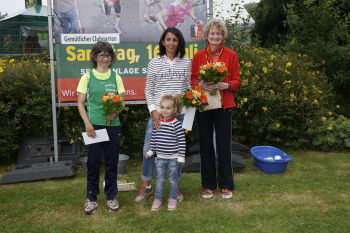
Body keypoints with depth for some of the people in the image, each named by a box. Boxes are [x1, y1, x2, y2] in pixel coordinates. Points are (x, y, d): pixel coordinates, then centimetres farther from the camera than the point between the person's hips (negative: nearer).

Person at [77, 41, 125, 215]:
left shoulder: (116, 77, 6)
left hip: (113, 125, 2)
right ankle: (91, 198, 20)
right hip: (94, 125, -1)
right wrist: (87, 123, -9)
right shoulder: (87, 77, 1)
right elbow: (80, 103, 1)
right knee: (93, 161, 4)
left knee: (111, 161, 9)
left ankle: (111, 197, 23)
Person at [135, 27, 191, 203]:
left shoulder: (186, 63, 6)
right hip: (158, 113, -1)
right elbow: (148, 90, 2)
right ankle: (146, 186, 19)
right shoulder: (154, 63, 2)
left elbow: (188, 87, 11)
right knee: (149, 149, 0)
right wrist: (153, 110, -9)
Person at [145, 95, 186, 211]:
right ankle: (158, 199, 24)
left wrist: (181, 156, -12)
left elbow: (182, 141, -12)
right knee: (160, 179, 10)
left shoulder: (176, 124, -14)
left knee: (173, 180, 12)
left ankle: (173, 199, 28)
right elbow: (153, 138, 10)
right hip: (160, 157, 3)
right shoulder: (157, 122, -1)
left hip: (173, 158, -3)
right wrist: (151, 151, 13)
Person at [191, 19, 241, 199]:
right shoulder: (198, 56, 5)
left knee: (224, 145, 4)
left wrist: (225, 85, -17)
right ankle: (208, 185, 21)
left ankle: (226, 185, 19)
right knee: (205, 146, 6)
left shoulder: (231, 55, 3)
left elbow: (237, 81, 2)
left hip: (224, 106, -1)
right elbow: (192, 80, 6)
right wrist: (201, 84, -15)